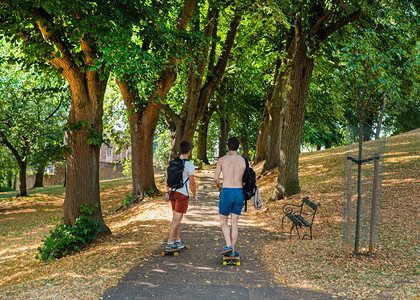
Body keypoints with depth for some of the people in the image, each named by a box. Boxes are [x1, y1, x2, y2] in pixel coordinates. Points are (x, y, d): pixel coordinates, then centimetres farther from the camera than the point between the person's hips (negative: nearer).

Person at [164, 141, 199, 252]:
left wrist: (168, 192, 20)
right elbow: (192, 182, -10)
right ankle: (169, 244, -3)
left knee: (176, 218, 15)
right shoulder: (189, 165, -13)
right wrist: (195, 195, 1)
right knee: (176, 220, -3)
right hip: (182, 194, -7)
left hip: (173, 192, 7)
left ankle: (178, 241, 24)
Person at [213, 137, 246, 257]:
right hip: (239, 192, 2)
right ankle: (232, 250, 9)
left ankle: (228, 245, -7)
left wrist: (219, 187, 17)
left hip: (226, 192, -2)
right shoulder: (244, 161, 4)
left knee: (223, 221, 11)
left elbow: (215, 178, -3)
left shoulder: (222, 160, -1)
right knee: (234, 222, 10)